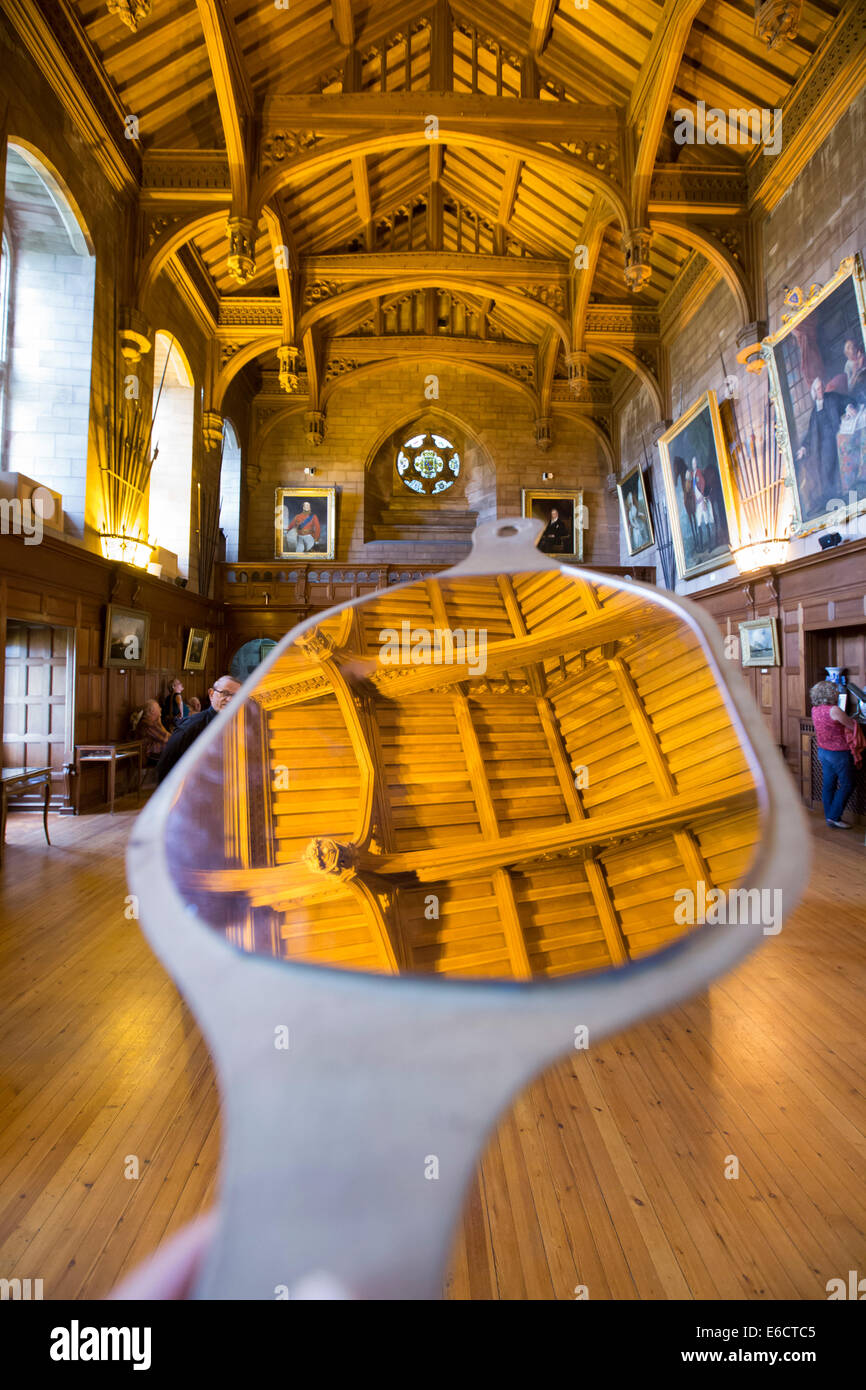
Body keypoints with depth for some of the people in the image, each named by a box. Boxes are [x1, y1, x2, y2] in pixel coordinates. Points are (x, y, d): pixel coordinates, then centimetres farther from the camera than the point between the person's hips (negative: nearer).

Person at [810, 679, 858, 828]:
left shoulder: (815, 709, 2)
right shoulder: (834, 710, -23)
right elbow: (853, 726, -11)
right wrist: (853, 720, 8)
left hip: (823, 751, 8)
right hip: (838, 753, -7)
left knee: (828, 785, 14)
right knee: (847, 785, 7)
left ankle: (829, 817, 21)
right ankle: (834, 817, 8)